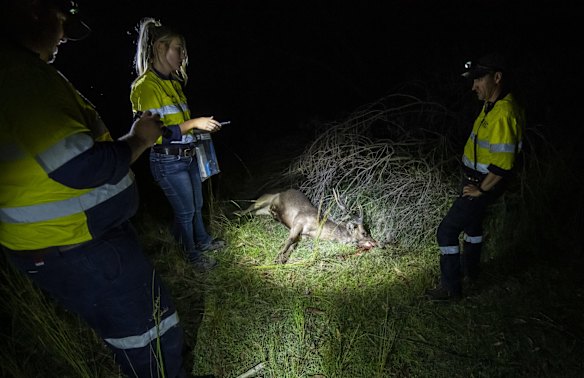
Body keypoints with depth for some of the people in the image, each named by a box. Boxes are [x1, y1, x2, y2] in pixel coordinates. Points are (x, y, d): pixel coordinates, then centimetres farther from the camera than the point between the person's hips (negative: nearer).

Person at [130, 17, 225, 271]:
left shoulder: (173, 82, 10)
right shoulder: (145, 85, -17)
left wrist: (201, 127, 8)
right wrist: (192, 123, -22)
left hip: (187, 156, 8)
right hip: (168, 161, -8)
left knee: (197, 204, 22)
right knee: (185, 210, 7)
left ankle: (203, 241, 44)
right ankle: (193, 254, 28)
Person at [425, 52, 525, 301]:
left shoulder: (504, 113, -29)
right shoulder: (492, 105, 4)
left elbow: (503, 164, -32)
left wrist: (480, 190, -19)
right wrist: (474, 184, 14)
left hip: (483, 185, -10)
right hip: (476, 180, 10)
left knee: (447, 231, -4)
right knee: (472, 223, 26)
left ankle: (450, 287, 9)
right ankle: (469, 271, 47)